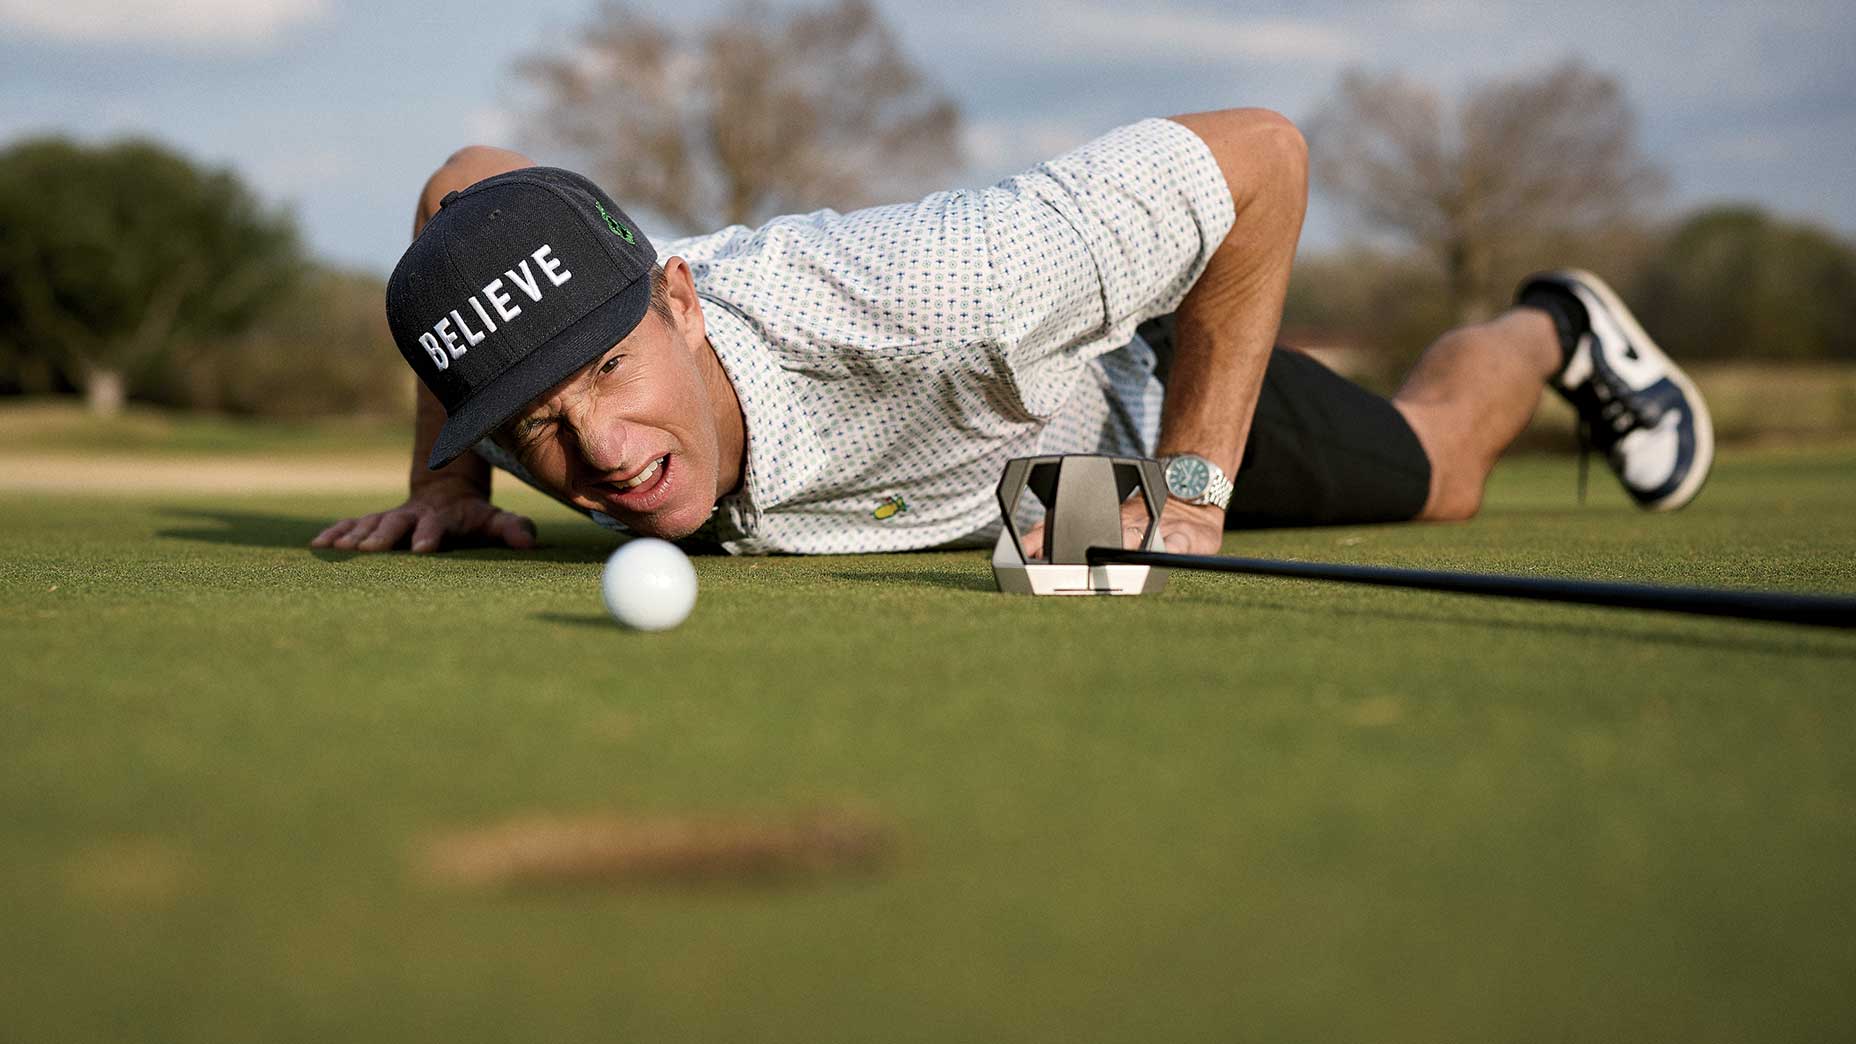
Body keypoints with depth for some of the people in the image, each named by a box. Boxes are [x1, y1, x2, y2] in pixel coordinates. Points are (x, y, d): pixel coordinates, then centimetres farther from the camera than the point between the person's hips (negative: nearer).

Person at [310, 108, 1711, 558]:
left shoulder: (901, 296, -52)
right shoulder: (548, 404, -36)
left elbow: (1262, 154, -42)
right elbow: (470, 175, -11)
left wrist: (1189, 490, -40)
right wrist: (442, 482, -16)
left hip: (1139, 380, -4)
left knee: (1434, 474, 23)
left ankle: (1549, 329, 55)